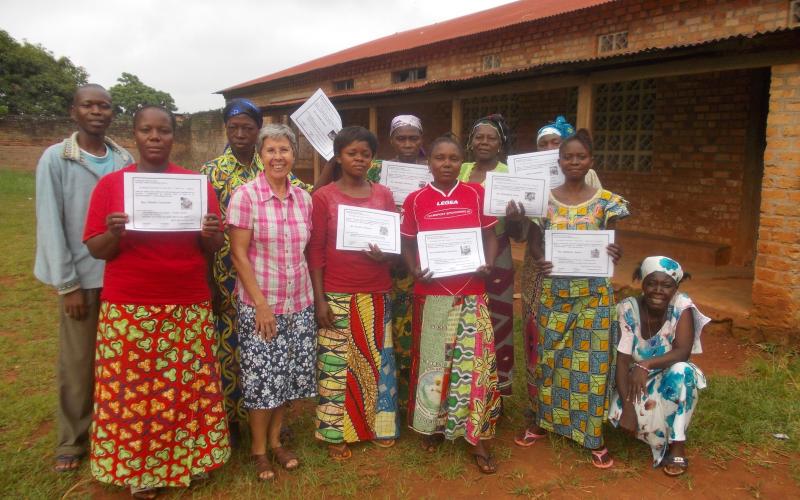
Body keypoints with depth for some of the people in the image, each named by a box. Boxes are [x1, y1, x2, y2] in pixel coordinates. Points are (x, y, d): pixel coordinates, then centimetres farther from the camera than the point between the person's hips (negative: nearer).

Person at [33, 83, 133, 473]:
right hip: (81, 276, -3)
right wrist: (68, 284, -9)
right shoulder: (55, 159, -5)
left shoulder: (125, 160, 5)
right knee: (77, 362, 8)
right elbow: (50, 225, -7)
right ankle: (71, 440, 25)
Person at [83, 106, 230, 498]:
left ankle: (185, 459, 27)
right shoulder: (110, 184, 1)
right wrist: (114, 233, -20)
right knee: (131, 390, 6)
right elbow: (95, 250, 1)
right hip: (128, 309, -1)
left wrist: (210, 235, -16)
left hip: (188, 307, 1)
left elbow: (212, 250, 6)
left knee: (188, 387, 8)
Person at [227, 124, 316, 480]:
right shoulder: (245, 195, -10)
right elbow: (238, 253, -11)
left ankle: (275, 440, 32)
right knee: (263, 377, 4)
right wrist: (260, 303, -15)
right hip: (260, 303, -5)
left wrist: (312, 296, 6)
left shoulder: (304, 198, 4)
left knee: (289, 374, 12)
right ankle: (258, 448, 24)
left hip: (300, 303, 5)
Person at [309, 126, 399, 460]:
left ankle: (380, 424, 26)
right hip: (337, 296, -3)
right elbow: (316, 250, -2)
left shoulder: (383, 195, 8)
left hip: (377, 294, 3)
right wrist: (319, 299, -8)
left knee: (378, 360, 10)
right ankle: (337, 433, 16)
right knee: (336, 363, 2)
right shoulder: (323, 197, -1)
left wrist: (384, 254, -11)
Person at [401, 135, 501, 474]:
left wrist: (488, 264, -10)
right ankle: (432, 425, 30)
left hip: (471, 293, 1)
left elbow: (490, 236, 8)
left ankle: (476, 438, 12)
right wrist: (415, 271, -13)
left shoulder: (476, 194, 3)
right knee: (431, 361, 10)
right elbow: (407, 244, 5)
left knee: (475, 362, 0)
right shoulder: (415, 200, 0)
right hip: (432, 293, 0)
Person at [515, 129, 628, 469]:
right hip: (553, 291, 1)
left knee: (591, 360, 5)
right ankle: (542, 422, 29)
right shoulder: (544, 199, 1)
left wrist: (614, 255, -24)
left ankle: (594, 435, 18)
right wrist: (539, 260, -20)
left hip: (593, 293, -1)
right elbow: (534, 240, 1)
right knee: (549, 357, 11)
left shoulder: (605, 201, -1)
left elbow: (609, 246, -1)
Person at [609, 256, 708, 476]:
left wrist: (646, 365, -44)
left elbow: (683, 351, -27)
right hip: (635, 381, 1)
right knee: (619, 412, -29)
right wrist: (627, 405, -30)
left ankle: (678, 446, -20)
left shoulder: (682, 306, -17)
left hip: (671, 381, 0)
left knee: (681, 371, -34)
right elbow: (622, 360, -20)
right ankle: (663, 438, 5)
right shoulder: (628, 309, -18)